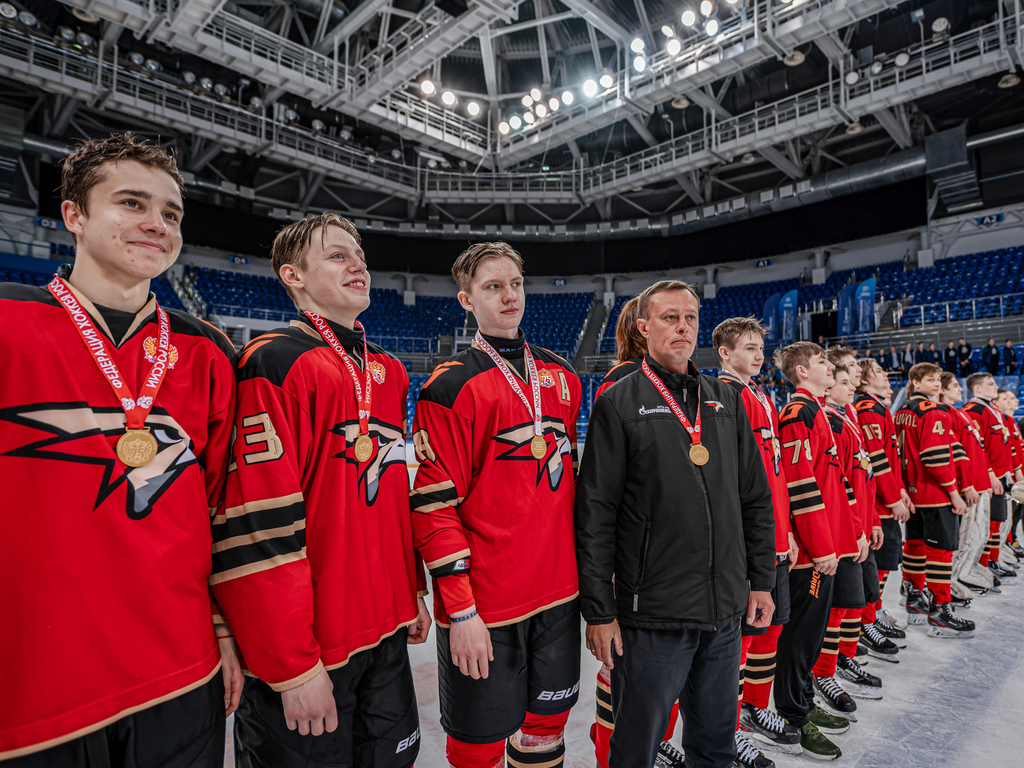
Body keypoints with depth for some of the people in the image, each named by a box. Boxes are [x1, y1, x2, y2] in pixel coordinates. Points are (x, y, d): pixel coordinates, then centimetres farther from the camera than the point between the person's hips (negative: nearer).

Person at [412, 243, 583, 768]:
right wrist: (461, 611, -16)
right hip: (485, 605, -5)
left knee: (549, 721, 21)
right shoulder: (452, 387, -12)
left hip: (559, 592, 6)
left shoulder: (562, 378, 8)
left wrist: (583, 560, 15)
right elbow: (435, 507, -14)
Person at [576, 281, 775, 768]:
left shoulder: (726, 401, 9)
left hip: (727, 610, 5)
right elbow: (595, 515, -10)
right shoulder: (619, 404, -7)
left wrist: (761, 580, 10)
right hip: (652, 616, -5)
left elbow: (756, 499, 13)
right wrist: (599, 610, -11)